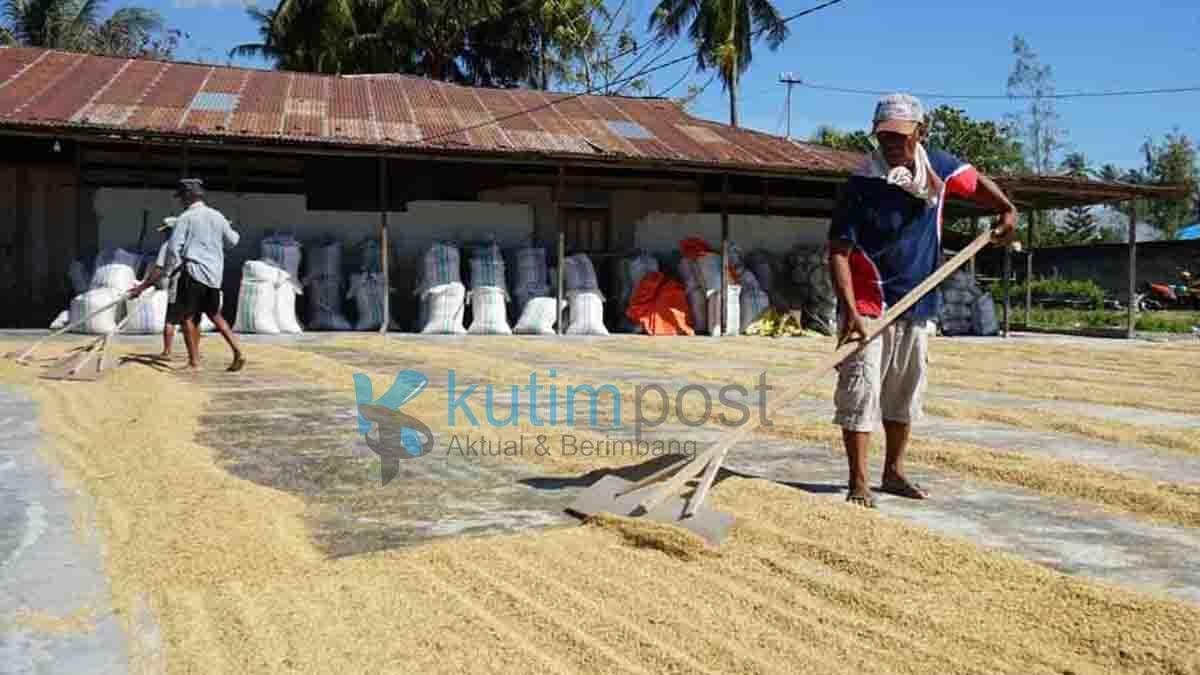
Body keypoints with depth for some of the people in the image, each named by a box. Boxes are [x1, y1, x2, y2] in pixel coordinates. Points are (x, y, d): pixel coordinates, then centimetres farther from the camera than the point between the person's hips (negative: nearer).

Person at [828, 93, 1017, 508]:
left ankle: (893, 473, 29)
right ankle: (858, 483, 0)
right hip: (868, 306, -6)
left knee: (906, 391, 15)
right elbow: (838, 252, -19)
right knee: (860, 391, -8)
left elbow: (977, 183, 20)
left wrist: (1006, 210, 0)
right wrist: (850, 311, -28)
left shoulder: (938, 167, -1)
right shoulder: (862, 183, -17)